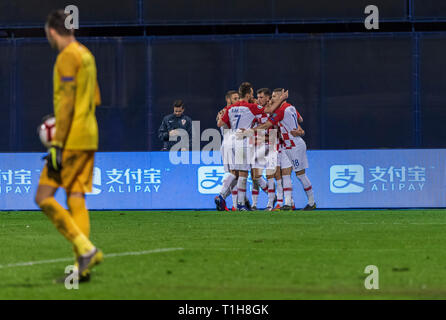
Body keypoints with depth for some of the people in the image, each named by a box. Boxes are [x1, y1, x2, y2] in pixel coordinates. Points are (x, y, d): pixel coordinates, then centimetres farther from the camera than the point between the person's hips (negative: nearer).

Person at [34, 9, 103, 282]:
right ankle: (83, 267, 2)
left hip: (71, 139, -9)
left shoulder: (67, 57, -11)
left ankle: (85, 249, -16)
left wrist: (57, 144, -19)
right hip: (89, 138, 9)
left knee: (44, 197, -7)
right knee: (76, 199, 7)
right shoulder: (87, 55, 16)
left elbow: (66, 104, -18)